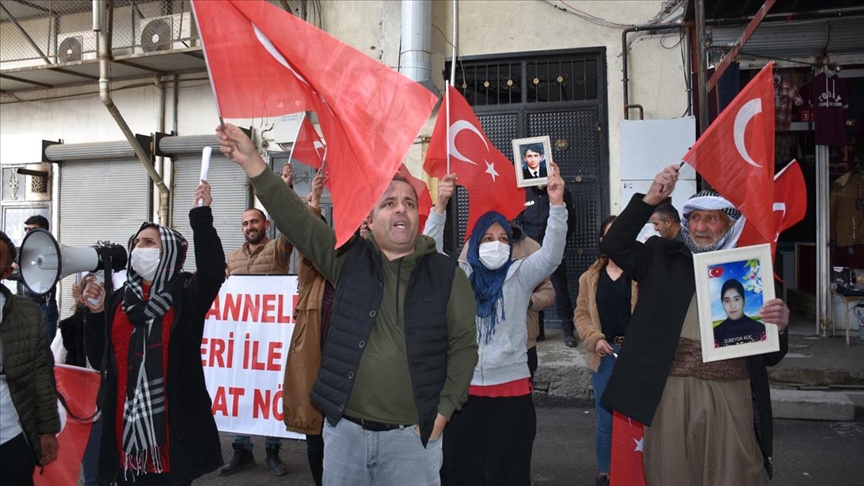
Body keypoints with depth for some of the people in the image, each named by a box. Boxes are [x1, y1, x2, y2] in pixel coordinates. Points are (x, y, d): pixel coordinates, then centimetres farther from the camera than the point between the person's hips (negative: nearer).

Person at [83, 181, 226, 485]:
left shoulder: (185, 293, -3)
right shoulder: (119, 299, 10)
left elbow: (213, 271, -25)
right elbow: (98, 358, 10)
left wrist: (201, 216, -28)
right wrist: (95, 313, -3)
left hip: (172, 421, -4)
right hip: (124, 419, 4)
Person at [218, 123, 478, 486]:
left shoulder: (446, 274, -2)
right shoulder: (348, 258, 1)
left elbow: (463, 346, 1)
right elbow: (295, 219, -6)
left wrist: (443, 411, -6)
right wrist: (251, 162, -16)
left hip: (413, 436, -1)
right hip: (345, 430, 2)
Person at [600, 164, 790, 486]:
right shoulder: (662, 257, 7)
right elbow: (613, 246, -5)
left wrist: (778, 328, -18)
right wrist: (649, 200, -10)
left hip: (730, 394, 0)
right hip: (671, 391, 0)